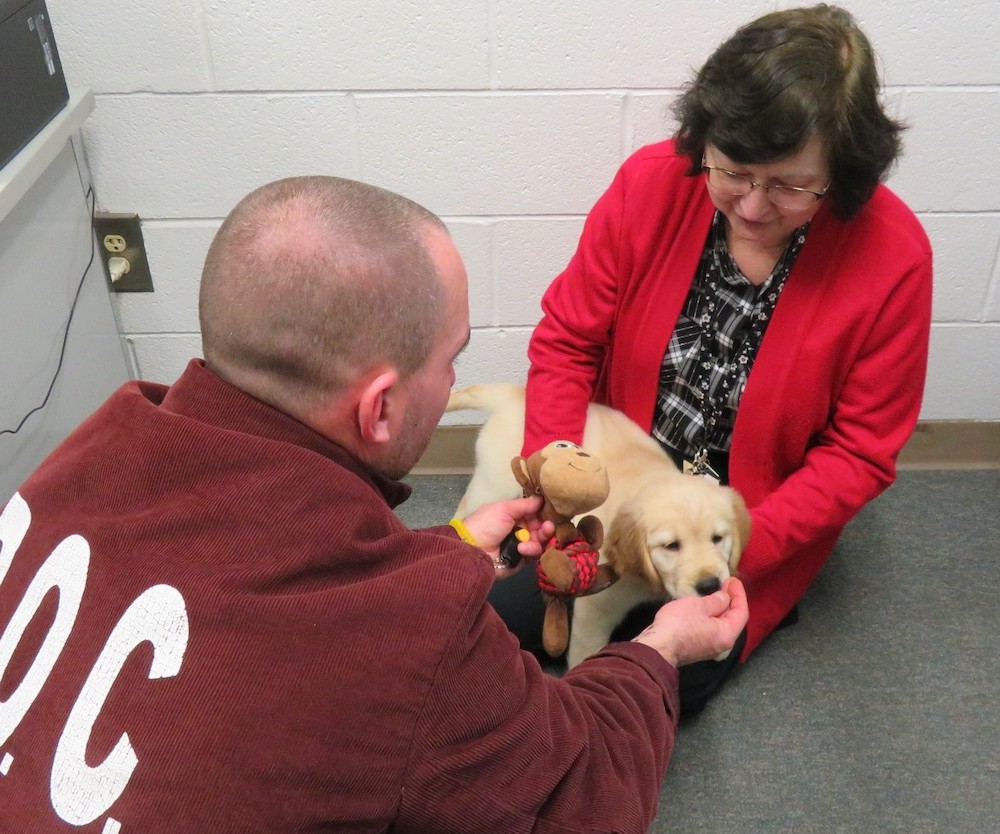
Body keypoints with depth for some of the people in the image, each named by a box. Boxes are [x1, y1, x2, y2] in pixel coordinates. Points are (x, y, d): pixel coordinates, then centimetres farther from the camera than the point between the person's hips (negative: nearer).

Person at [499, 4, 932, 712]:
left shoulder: (893, 256, -21)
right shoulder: (654, 182, -17)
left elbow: (860, 454, -13)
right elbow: (566, 339, -8)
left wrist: (733, 547, -24)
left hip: (759, 528, -1)